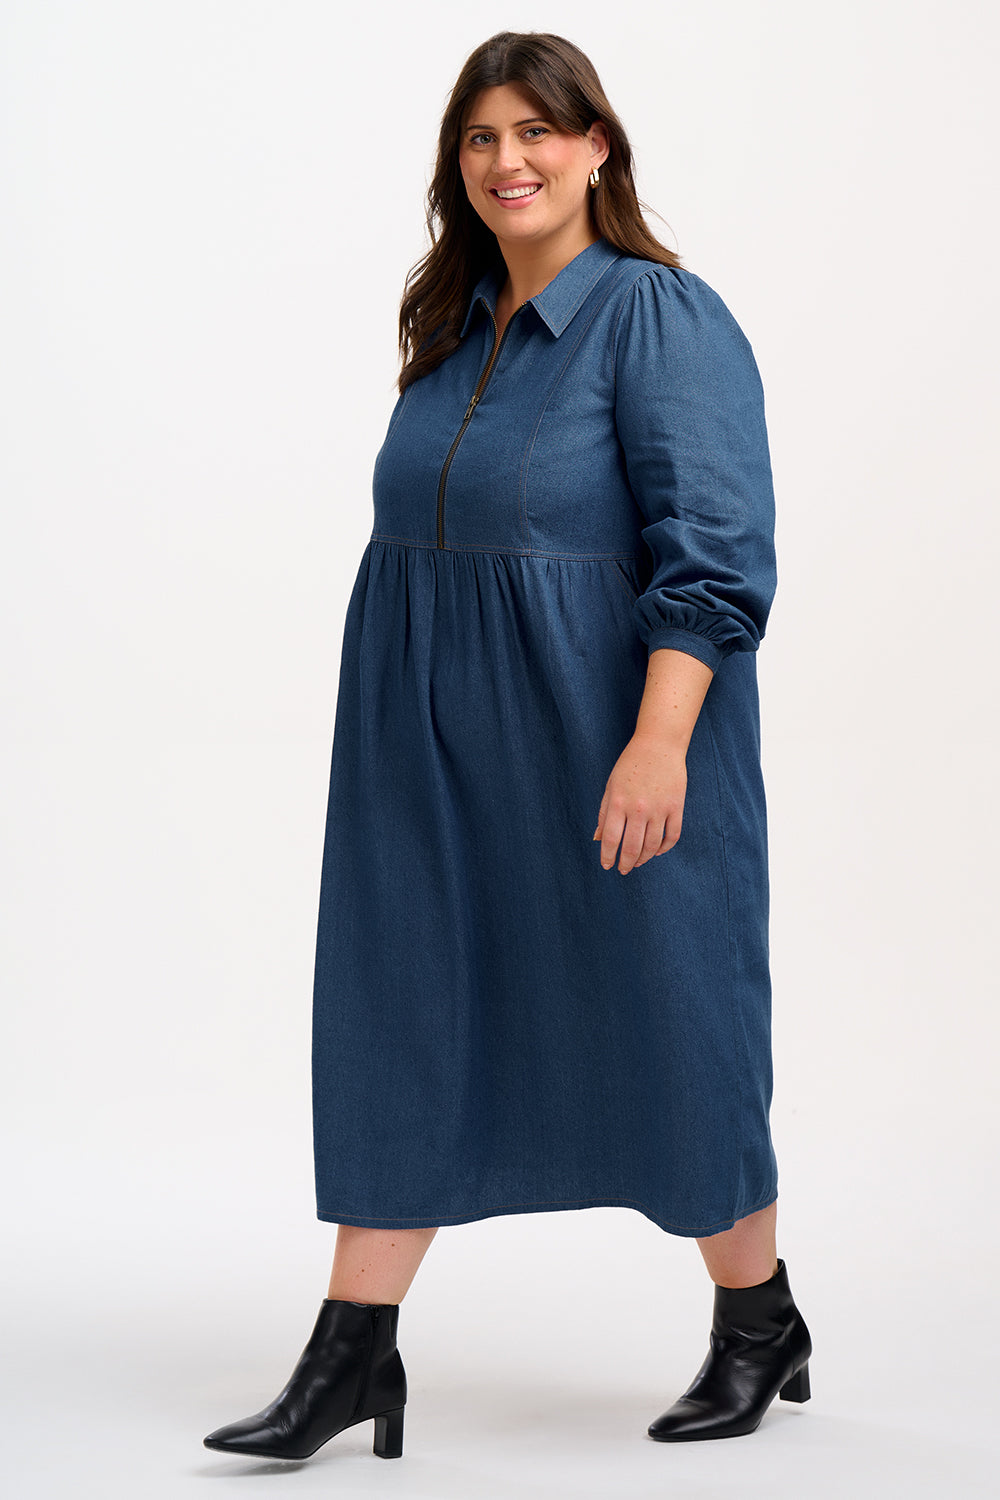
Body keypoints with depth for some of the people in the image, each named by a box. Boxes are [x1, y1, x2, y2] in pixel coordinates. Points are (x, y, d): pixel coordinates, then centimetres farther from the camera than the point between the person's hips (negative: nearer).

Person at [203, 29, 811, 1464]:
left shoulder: (662, 316, -11)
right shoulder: (453, 326, 11)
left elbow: (713, 550, -18)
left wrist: (658, 742, -25)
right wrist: (403, 723, 18)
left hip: (595, 739, -7)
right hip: (430, 744, 7)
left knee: (660, 1022, 4)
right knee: (396, 1015, 4)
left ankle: (761, 1324, 24)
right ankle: (353, 1349, 9)